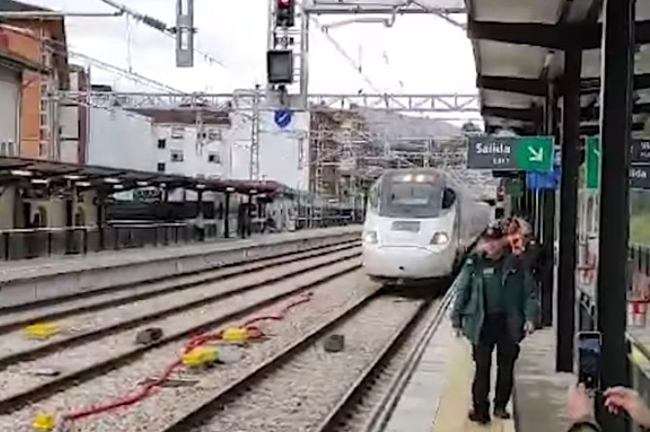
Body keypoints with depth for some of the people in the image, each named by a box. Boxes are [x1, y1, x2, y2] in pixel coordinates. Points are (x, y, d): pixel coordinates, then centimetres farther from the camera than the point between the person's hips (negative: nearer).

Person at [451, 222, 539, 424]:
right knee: (482, 367, 0)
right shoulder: (475, 263, -2)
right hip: (482, 324, -1)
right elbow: (461, 291, 2)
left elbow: (529, 292, 3)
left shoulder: (515, 264, 0)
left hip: (509, 323, 1)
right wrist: (457, 319, 1)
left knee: (506, 366, 11)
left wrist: (529, 318, -4)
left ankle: (501, 406, 25)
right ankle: (480, 409, 6)